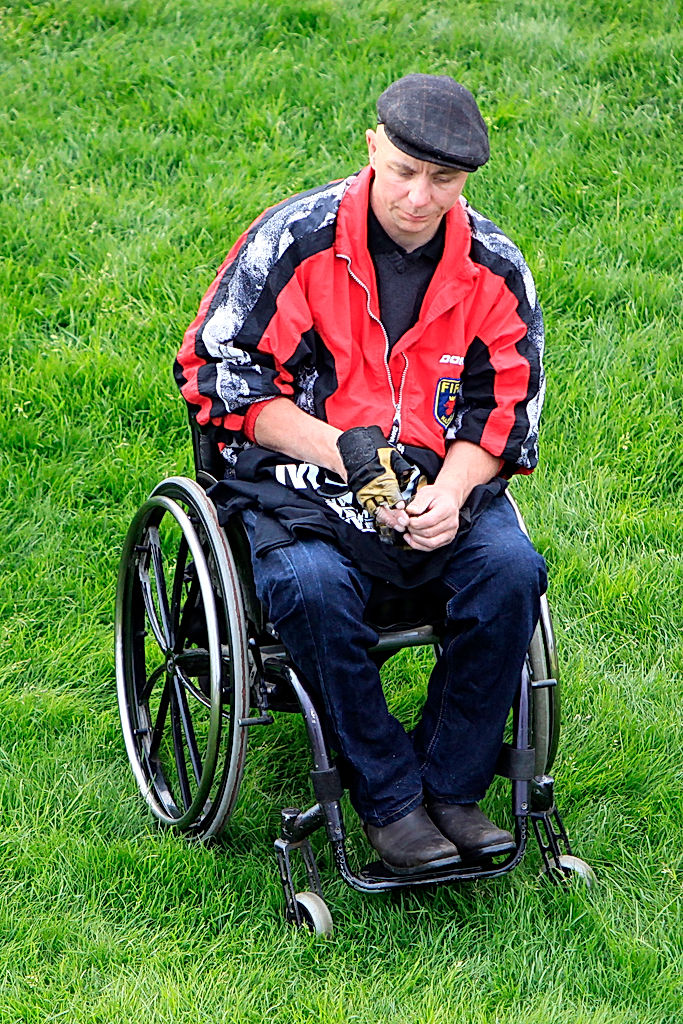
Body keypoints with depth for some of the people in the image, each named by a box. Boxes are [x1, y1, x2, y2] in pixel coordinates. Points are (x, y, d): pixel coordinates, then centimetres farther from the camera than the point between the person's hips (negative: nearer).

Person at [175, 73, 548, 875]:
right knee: (311, 585, -34)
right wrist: (342, 450, -17)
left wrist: (451, 492, -14)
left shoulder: (494, 267, 2)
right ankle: (389, 800, -19)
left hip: (446, 482, 3)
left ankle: (450, 789, -12)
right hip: (299, 478, -3)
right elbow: (221, 373, -7)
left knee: (510, 568, -26)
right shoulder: (293, 241, -8)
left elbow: (506, 407, 7)